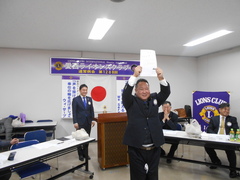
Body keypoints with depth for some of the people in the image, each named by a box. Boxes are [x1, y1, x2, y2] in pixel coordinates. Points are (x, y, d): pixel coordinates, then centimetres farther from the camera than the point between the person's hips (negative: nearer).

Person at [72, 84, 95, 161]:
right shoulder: (75, 99, -4)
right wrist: (75, 122, -12)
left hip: (88, 122, 4)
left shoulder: (89, 99, 8)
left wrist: (92, 120, 4)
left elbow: (92, 110, 10)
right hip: (80, 122, -4)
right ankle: (80, 154, 19)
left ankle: (85, 153, 23)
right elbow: (74, 112, -7)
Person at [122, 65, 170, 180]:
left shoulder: (154, 99, 7)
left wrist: (161, 78, -26)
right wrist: (135, 75, -31)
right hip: (136, 149, -3)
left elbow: (166, 92, -7)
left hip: (154, 148, 3)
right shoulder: (131, 101, -2)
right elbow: (126, 92, -19)